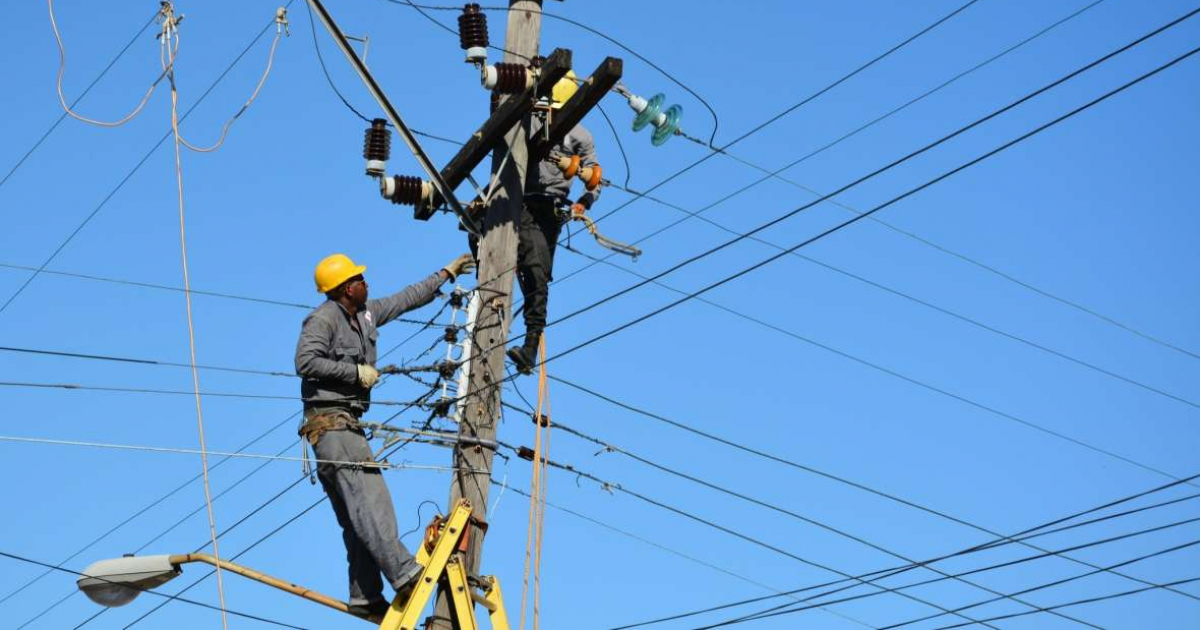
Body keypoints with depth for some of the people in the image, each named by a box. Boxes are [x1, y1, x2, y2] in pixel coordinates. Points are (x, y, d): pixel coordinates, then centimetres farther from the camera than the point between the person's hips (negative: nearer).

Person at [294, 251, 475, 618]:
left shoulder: (366, 314, 20)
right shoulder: (323, 319, -7)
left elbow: (407, 299, 31)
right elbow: (306, 362, -19)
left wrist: (446, 274, 37)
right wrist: (356, 372, -14)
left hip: (346, 423, 10)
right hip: (329, 421, -10)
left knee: (356, 516, 3)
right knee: (368, 495, -22)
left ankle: (365, 597, 1)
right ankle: (404, 573, -35)